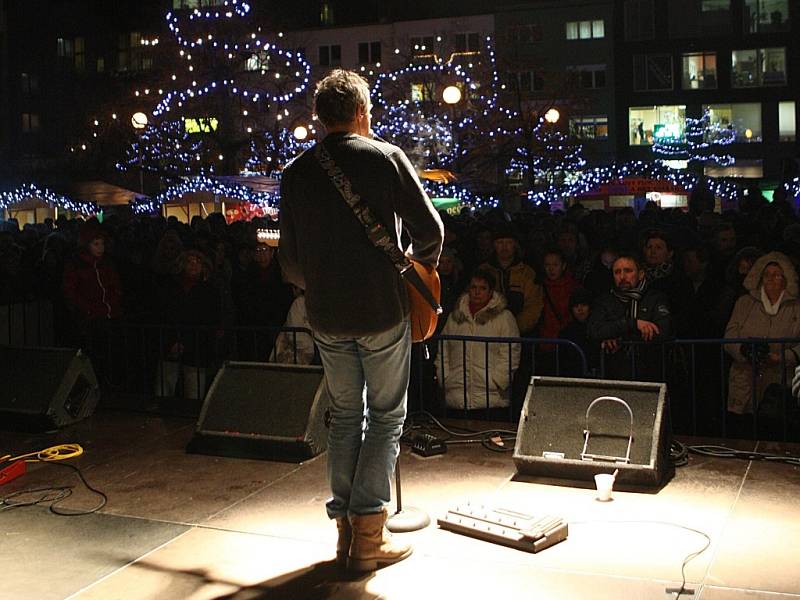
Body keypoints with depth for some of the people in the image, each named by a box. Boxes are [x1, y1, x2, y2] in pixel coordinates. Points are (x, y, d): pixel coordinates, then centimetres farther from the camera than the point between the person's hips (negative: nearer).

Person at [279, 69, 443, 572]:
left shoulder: (296, 172, 5)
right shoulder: (386, 157, -5)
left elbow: (289, 259, 6)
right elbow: (430, 229, -6)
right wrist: (418, 266, 13)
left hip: (327, 316, 4)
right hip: (383, 309, -3)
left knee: (345, 416, 16)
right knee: (386, 417, 7)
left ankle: (346, 529, 18)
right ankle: (369, 536, 4)